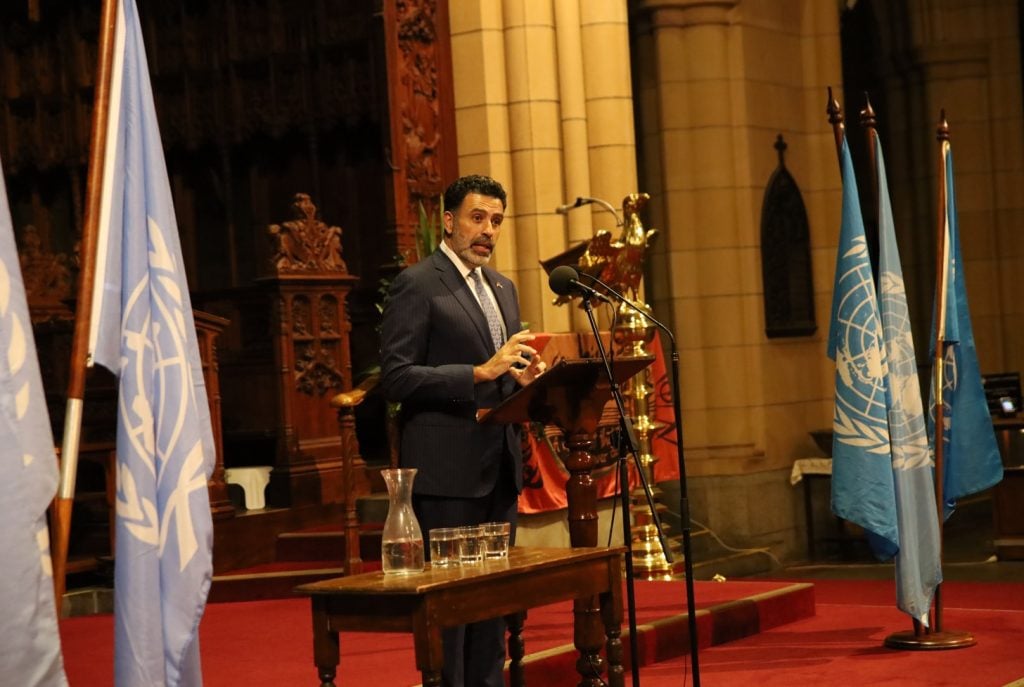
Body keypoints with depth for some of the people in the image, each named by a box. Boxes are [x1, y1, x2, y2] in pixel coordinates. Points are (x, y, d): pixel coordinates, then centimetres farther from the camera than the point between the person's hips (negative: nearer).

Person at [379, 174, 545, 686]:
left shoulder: (502, 289, 17)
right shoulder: (417, 285, -7)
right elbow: (396, 378, -15)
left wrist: (523, 376, 1)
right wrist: (480, 373, -22)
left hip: (499, 466, 8)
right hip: (447, 470, -8)